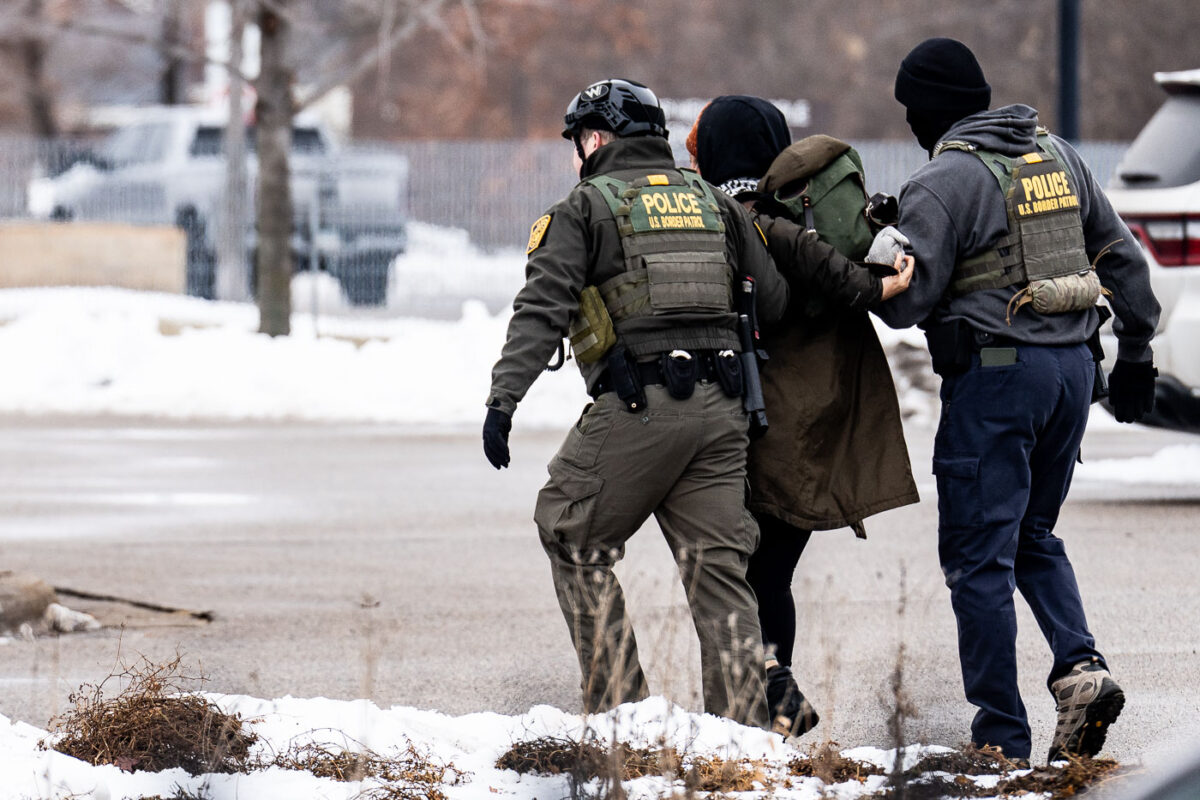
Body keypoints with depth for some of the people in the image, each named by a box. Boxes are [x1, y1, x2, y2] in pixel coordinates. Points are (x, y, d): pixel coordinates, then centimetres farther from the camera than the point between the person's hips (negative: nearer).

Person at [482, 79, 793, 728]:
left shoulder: (585, 207, 4)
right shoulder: (714, 204, 18)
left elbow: (542, 310, -9)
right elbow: (773, 302, 15)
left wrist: (502, 399, -14)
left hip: (636, 407, -5)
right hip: (720, 407, 5)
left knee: (577, 543, 9)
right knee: (717, 566, 7)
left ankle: (616, 705, 3)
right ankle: (744, 721, 1)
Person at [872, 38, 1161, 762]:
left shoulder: (944, 182, -11)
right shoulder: (1059, 157, 11)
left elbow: (906, 301, -13)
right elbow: (1122, 258, 16)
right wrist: (1136, 351, 24)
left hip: (995, 375, -7)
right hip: (1073, 365, 7)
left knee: (979, 556, 0)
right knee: (1034, 538, 21)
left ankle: (1001, 737, -1)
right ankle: (1082, 666, -2)